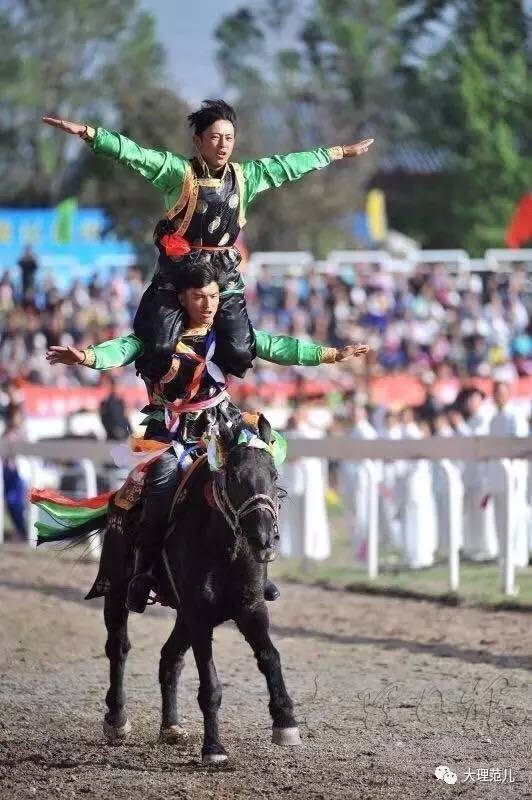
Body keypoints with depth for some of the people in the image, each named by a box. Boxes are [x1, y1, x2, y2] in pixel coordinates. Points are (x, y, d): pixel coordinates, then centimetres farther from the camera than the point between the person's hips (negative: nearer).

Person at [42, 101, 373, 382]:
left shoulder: (245, 176, 8)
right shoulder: (180, 171, -5)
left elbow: (288, 165, 17)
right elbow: (134, 154, -15)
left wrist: (340, 153, 23)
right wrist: (88, 132, -28)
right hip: (177, 273, -3)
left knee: (239, 354, -10)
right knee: (159, 349, -18)